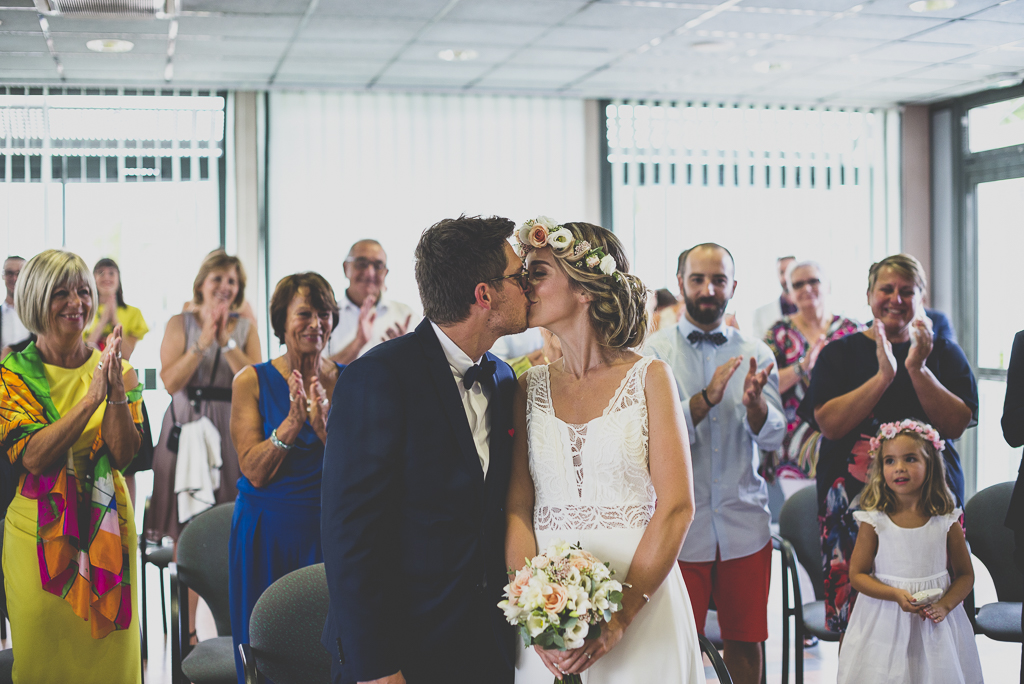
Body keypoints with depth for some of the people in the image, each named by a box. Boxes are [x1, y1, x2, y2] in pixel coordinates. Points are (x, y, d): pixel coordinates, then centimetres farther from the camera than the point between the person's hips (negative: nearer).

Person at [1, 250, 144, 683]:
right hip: (39, 534, -2)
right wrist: (92, 397, -23)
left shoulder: (115, 368, 3)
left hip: (106, 531, 2)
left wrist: (117, 392, -21)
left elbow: (124, 454, -6)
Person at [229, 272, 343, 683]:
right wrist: (293, 421, -20)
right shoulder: (252, 381, -1)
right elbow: (255, 472, -8)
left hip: (328, 531, 1)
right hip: (265, 532, -1)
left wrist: (325, 425, -21)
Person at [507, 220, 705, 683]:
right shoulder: (530, 388, 5)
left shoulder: (649, 378, -2)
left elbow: (677, 506, -8)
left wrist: (620, 615, -16)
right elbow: (517, 509, 0)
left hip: (640, 609, -2)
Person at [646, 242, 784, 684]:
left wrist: (754, 402, -23)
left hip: (745, 523, 3)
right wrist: (707, 397, -25)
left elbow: (774, 437, -2)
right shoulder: (654, 351, -2)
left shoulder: (755, 353, 6)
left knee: (745, 640, 12)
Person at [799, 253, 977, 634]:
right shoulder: (839, 354, 8)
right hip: (853, 502, -1)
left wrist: (917, 370, -12)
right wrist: (884, 375, -14)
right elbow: (830, 424, -7)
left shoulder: (944, 354, 12)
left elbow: (957, 424, -1)